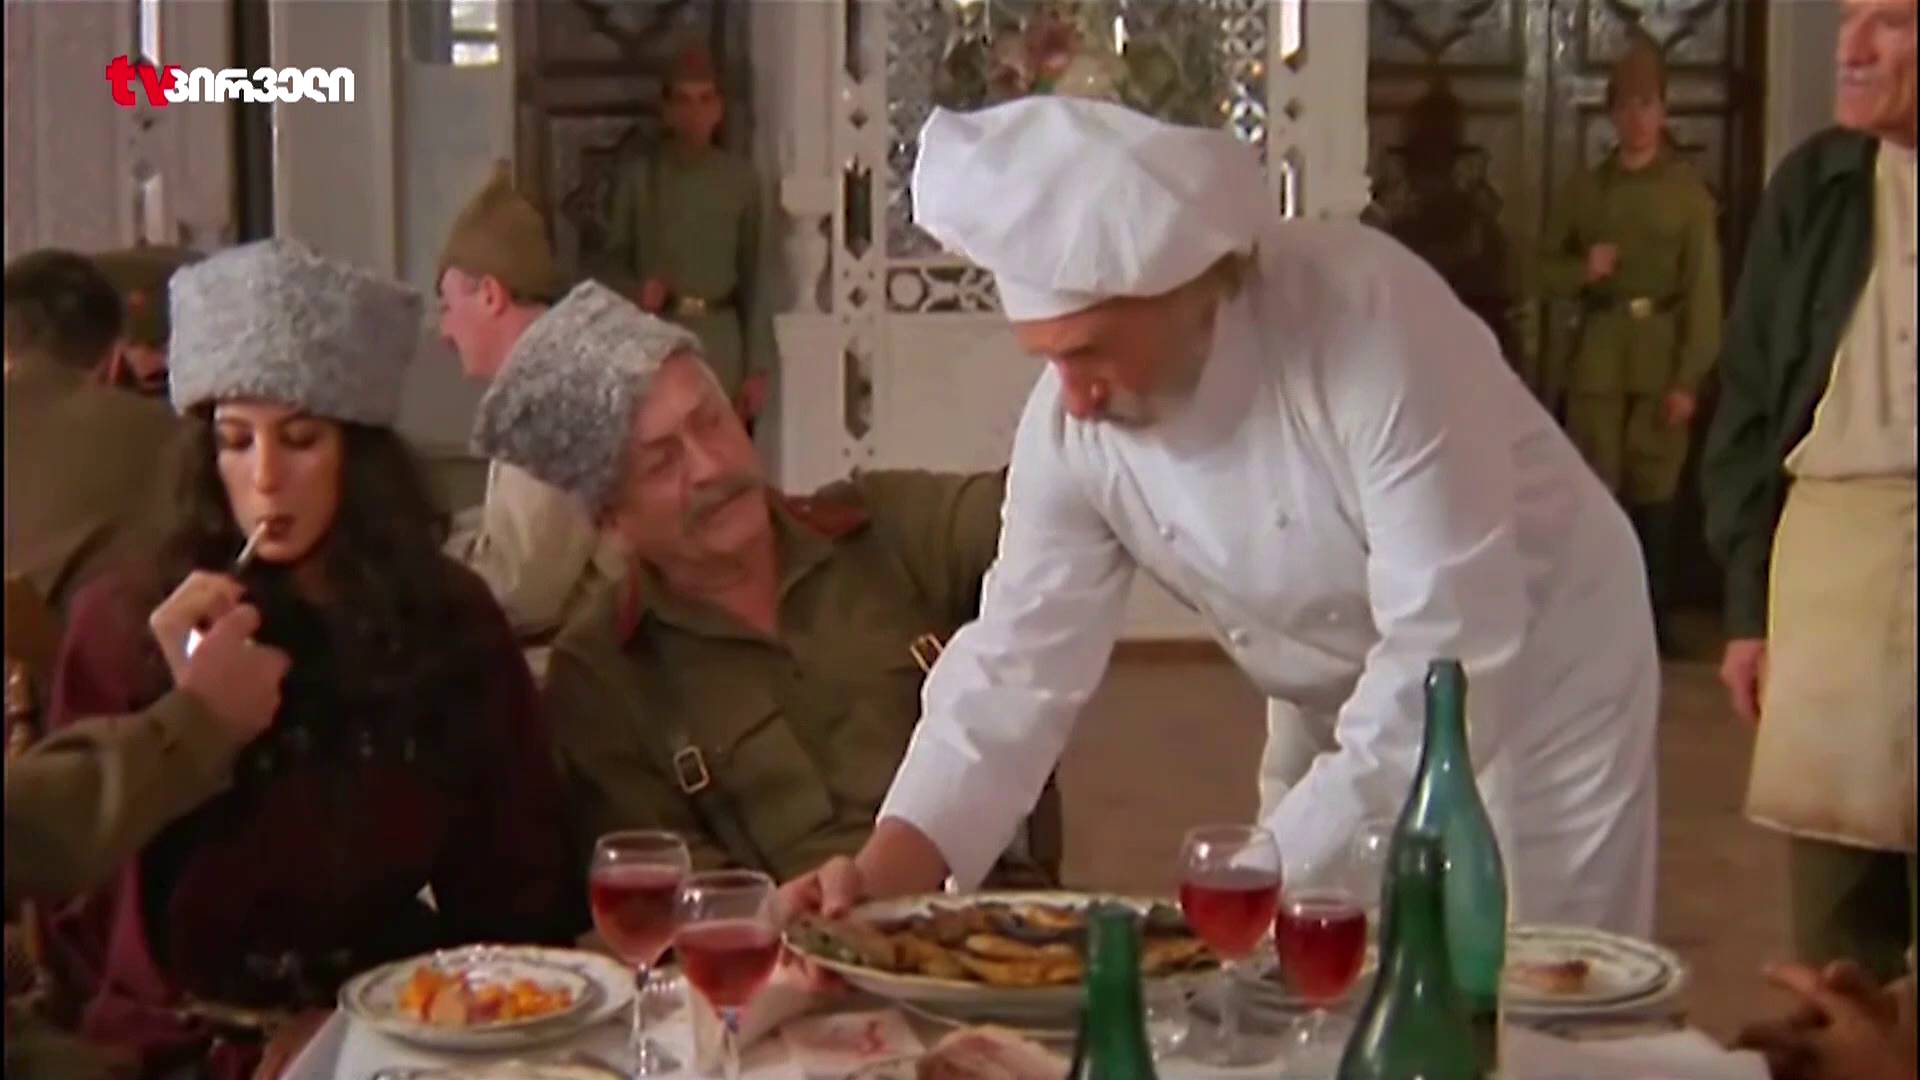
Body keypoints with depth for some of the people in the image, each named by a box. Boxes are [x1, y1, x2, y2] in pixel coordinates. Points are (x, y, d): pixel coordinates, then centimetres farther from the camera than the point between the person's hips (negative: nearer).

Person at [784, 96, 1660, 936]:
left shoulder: (1371, 323, -34)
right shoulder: (1069, 424, -17)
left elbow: (1448, 650, -34)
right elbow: (1020, 661, -12)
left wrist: (1276, 875, -35)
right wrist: (886, 873, -26)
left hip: (1539, 681, -4)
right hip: (1354, 726, 5)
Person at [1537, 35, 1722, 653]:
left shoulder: (1687, 192, 2)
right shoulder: (1584, 190, 10)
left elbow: (1704, 290, -3)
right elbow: (1547, 272, 14)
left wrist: (1689, 377, -9)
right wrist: (1582, 270, -9)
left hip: (1662, 358, -2)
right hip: (1599, 356, 2)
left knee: (1653, 493, 2)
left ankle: (1651, 626, 12)